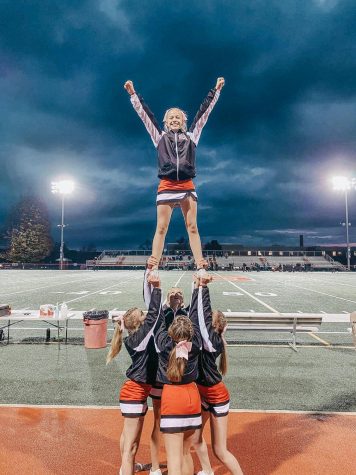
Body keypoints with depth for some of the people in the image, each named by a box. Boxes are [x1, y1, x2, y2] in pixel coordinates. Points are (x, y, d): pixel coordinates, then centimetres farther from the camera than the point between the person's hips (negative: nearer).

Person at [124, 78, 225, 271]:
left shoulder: (191, 136, 17)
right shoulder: (160, 136, 16)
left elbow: (204, 112, 16)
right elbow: (144, 114, 14)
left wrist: (216, 90, 17)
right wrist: (133, 94, 11)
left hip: (187, 187, 1)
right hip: (166, 187, 0)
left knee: (192, 228, -2)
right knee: (161, 228, -4)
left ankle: (200, 266, -2)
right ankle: (153, 267, -4)